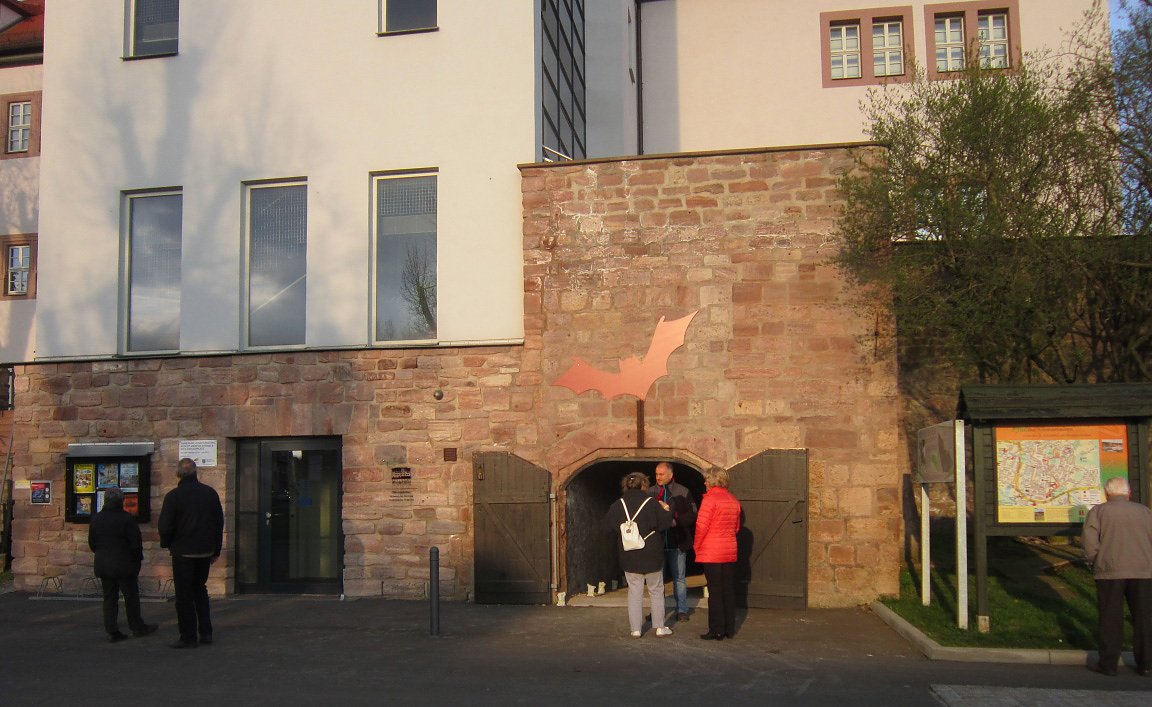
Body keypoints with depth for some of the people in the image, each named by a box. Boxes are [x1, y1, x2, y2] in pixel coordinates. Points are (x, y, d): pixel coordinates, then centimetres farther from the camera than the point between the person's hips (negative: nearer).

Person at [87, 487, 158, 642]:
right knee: (131, 596, 7)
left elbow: (92, 543, 9)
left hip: (103, 564, 5)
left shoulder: (95, 519, 3)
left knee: (109, 598, 9)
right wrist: (138, 558, 1)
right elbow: (135, 543, -14)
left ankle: (112, 631, 7)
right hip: (124, 564, -5)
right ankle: (137, 627, 17)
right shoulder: (126, 518, -14)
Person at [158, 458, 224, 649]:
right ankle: (206, 632, 14)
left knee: (184, 595, 4)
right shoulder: (210, 493, 2)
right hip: (205, 551, 5)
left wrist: (167, 544, 9)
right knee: (200, 588, 19)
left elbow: (165, 526, -12)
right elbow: (219, 523, 7)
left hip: (183, 552, -5)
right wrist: (216, 549, 15)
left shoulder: (173, 496, -12)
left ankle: (188, 637, 6)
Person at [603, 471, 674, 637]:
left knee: (634, 592, 9)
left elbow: (608, 523, 4)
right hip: (651, 555, -2)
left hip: (629, 556, 2)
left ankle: (635, 628, 8)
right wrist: (666, 510, 9)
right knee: (656, 591, 11)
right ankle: (660, 627, 14)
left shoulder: (618, 505, -3)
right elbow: (665, 523, -8)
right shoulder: (651, 503, -10)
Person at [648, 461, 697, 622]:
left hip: (677, 543, -2)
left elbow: (693, 515, -3)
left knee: (679, 578, 6)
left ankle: (682, 610, 16)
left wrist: (677, 521, -17)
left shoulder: (683, 492, -2)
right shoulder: (651, 492, 6)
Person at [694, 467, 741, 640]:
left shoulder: (710, 499, -13)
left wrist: (696, 545, -2)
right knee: (729, 591, 11)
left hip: (711, 553, -6)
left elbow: (701, 526, -15)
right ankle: (729, 629, 16)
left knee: (715, 592, -2)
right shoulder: (733, 500, 9)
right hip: (730, 552, 6)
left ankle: (716, 630, 1)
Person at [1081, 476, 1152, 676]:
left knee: (1110, 619, 6)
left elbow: (1089, 543, -10)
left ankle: (1108, 663, 10)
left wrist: (1094, 561, 6)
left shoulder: (1098, 511, 0)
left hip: (1110, 571, -2)